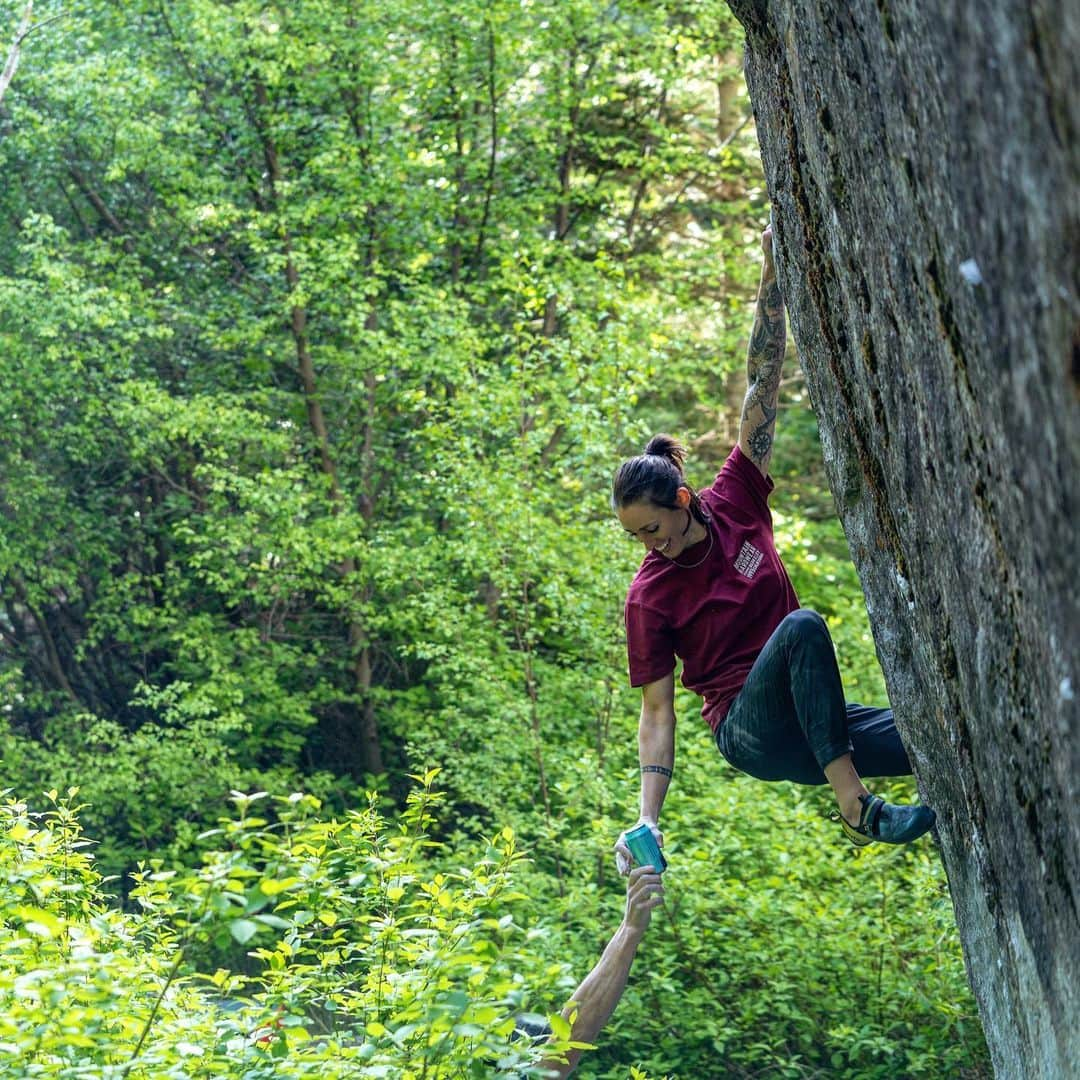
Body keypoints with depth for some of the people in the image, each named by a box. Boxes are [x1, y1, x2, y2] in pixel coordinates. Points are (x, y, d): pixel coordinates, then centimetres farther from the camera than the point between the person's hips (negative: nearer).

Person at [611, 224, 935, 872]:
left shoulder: (734, 501, 2)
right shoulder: (650, 596, -7)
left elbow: (763, 384, 0)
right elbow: (658, 713, -6)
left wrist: (773, 274, -5)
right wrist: (648, 819, -15)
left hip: (810, 726, 5)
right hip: (748, 729, -5)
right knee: (803, 624, -35)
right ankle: (856, 809, -36)